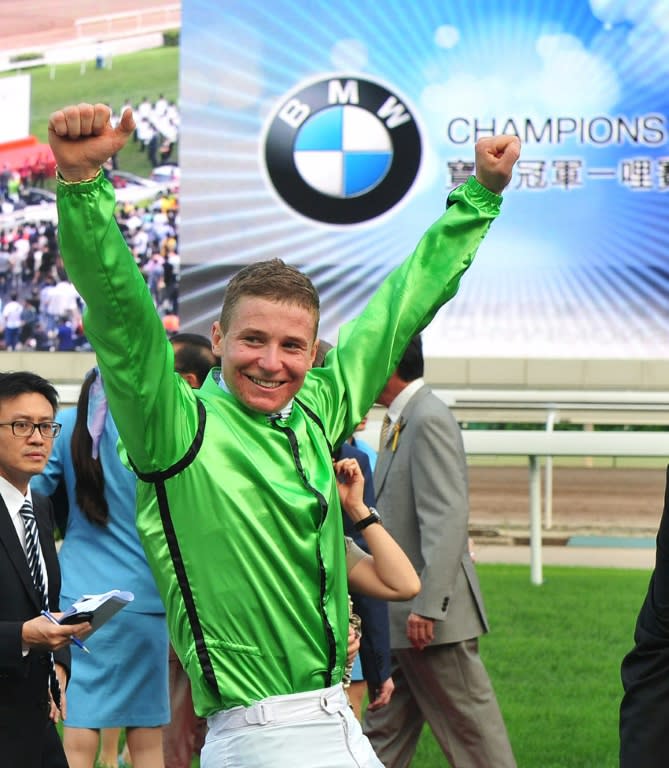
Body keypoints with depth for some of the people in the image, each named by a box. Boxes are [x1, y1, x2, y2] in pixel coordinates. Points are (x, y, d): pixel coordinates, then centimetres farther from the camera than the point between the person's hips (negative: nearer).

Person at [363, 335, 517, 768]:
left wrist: (427, 606, -27)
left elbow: (447, 519, -24)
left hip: (434, 617, -10)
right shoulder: (401, 423, 15)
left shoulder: (429, 420, -16)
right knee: (386, 731, 12)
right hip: (402, 618, 10)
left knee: (472, 729, -2)